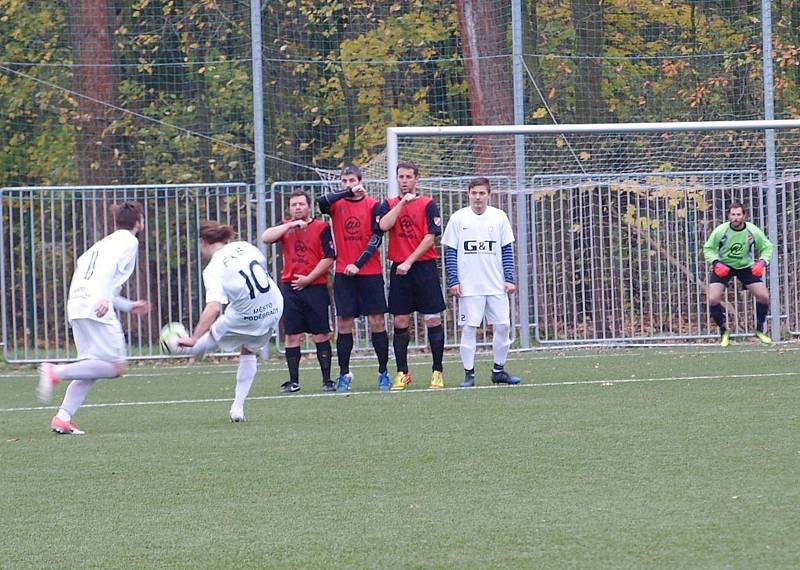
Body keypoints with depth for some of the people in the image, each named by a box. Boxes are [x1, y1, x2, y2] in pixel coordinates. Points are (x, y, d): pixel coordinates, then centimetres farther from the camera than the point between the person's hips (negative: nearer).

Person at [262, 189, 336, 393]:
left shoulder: (321, 228, 0)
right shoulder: (285, 227, 11)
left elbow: (328, 258, -6)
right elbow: (266, 238, -6)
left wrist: (308, 279, -10)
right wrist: (291, 225, -12)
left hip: (315, 287, -3)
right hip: (290, 288, 3)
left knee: (321, 335, -2)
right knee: (292, 336, 2)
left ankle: (327, 380, 3)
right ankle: (293, 381, 7)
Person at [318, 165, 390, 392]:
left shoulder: (373, 205, 1)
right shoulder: (337, 205, 6)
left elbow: (376, 238, -5)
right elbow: (323, 201, -16)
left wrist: (358, 264, -14)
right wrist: (349, 192, -19)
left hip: (370, 273, -1)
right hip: (343, 273, 1)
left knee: (377, 322, -1)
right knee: (344, 324, 1)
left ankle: (383, 373, 7)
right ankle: (344, 374, 7)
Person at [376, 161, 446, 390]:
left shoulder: (427, 204, 0)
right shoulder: (389, 205, 10)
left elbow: (430, 238, -7)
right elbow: (384, 225, -10)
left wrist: (409, 262, -12)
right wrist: (403, 202, -12)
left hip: (424, 267, -3)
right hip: (399, 270, 3)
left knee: (433, 320, -3)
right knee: (400, 322, 3)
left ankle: (438, 372, 3)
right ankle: (402, 373, 10)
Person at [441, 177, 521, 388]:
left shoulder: (499, 217, 6)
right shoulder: (458, 218, 1)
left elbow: (507, 251, 8)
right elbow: (450, 252, 2)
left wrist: (509, 279, 2)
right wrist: (453, 281, -5)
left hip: (496, 285, 2)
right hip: (468, 287, -2)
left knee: (503, 325, 1)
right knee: (468, 328, -4)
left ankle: (498, 370, 15)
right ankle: (469, 374, 2)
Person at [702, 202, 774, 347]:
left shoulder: (754, 231, -15)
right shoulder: (720, 231, -18)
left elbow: (767, 247, 1)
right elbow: (708, 248, -4)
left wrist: (762, 261, -17)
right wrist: (716, 263, -21)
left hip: (746, 267, 1)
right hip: (723, 267, -1)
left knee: (764, 297, -11)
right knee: (713, 299, -17)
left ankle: (759, 330, 14)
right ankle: (724, 332, 6)